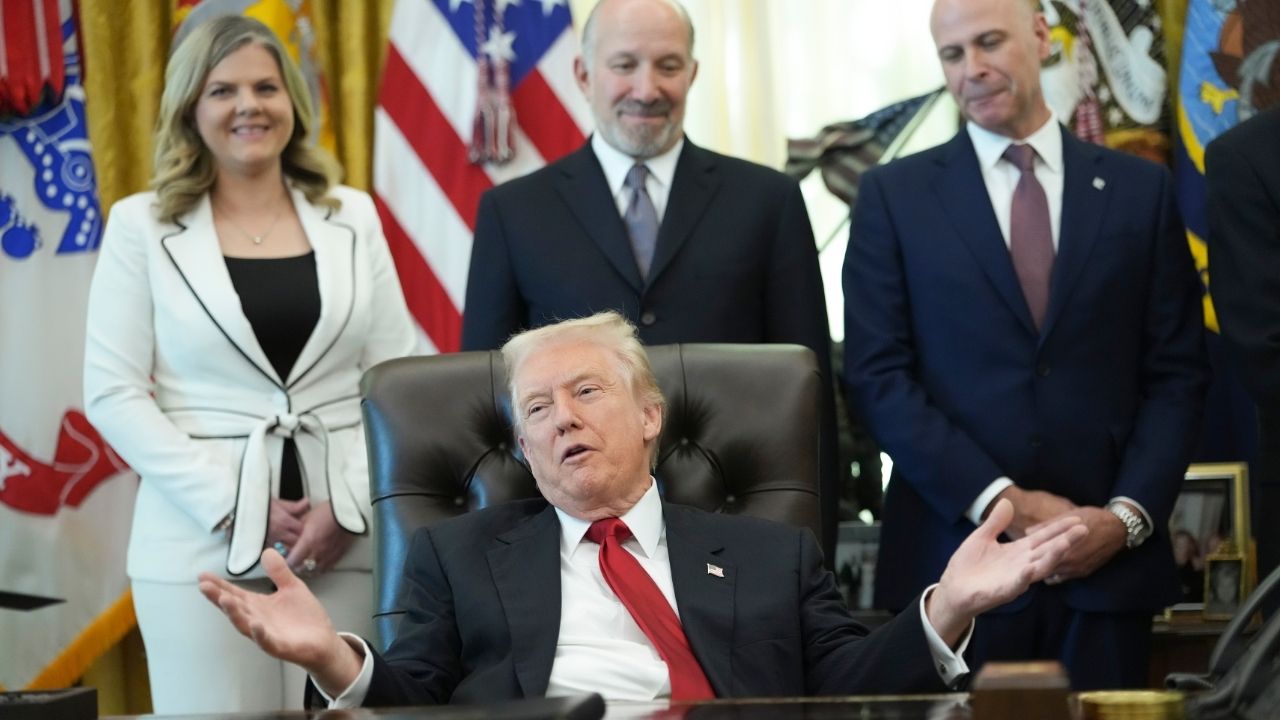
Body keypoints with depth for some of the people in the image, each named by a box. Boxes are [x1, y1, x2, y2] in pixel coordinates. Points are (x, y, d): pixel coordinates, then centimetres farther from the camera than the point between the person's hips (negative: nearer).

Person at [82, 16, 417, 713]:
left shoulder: (352, 216, 9)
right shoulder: (142, 226, 2)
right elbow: (114, 395, -3)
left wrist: (349, 506, -6)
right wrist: (233, 507, -10)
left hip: (344, 538, 2)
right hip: (203, 544, -2)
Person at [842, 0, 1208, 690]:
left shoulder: (1140, 190, 8)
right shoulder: (894, 195, 4)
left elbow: (1177, 374, 7)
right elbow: (877, 375, -3)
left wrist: (1128, 515, -7)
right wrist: (999, 501, -11)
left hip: (1108, 558, 1)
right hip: (953, 553, -1)